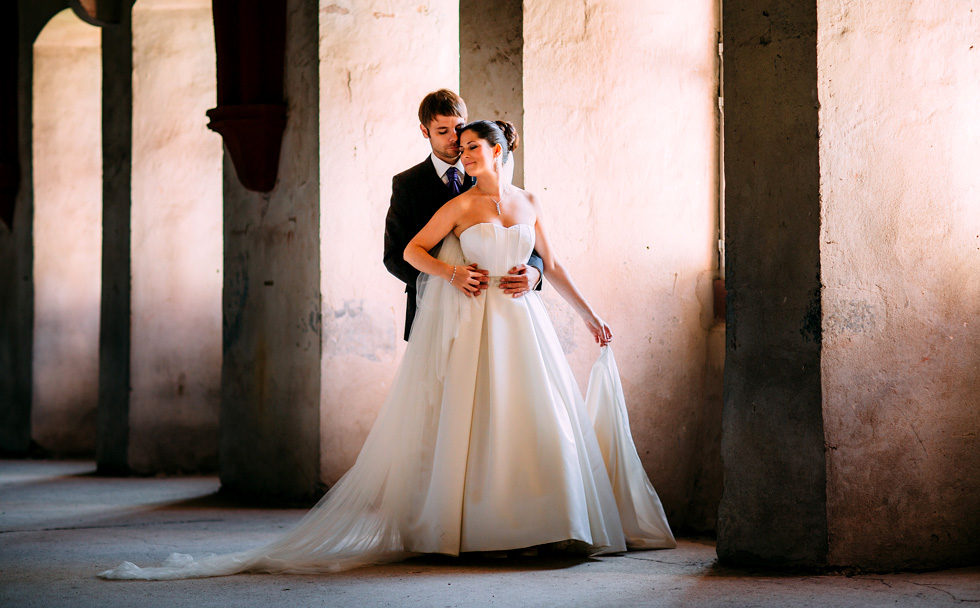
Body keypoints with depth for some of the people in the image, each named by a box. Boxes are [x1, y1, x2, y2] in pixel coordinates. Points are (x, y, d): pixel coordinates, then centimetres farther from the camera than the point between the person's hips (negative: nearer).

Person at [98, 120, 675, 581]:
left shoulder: (529, 203, 11)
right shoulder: (460, 205, 2)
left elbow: (553, 266, 16)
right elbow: (411, 250, 3)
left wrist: (590, 314, 16)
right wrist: (452, 273, -13)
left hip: (526, 325, 3)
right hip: (476, 326, -3)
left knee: (541, 422, -1)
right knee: (475, 423, -7)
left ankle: (544, 526, 6)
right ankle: (477, 527, -4)